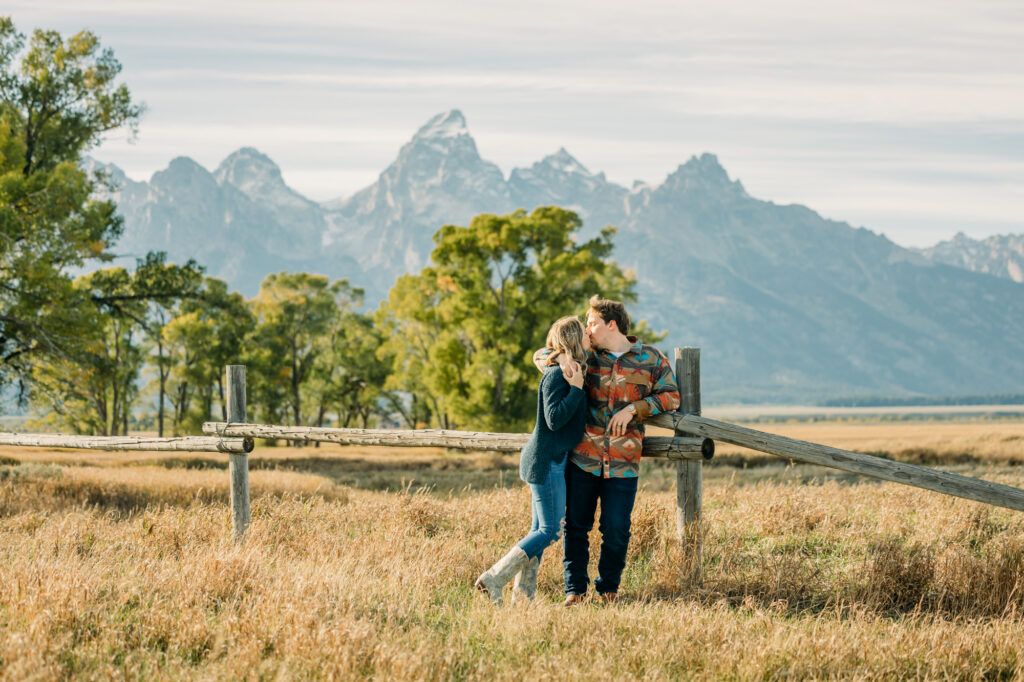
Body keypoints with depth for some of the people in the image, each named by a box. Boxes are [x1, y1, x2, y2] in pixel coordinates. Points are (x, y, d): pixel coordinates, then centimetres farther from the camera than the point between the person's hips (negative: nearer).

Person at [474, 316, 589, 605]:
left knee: (540, 529, 10)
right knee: (550, 531, -9)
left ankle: (522, 594, 12)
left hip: (552, 460, 10)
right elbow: (554, 419, -24)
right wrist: (576, 388, -24)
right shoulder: (556, 375, -17)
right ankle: (494, 579, -9)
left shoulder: (565, 372, 12)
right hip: (546, 461, -10)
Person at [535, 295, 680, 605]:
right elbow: (540, 355, 16)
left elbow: (670, 396, -1)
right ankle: (575, 588, 14)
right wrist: (561, 360, -7)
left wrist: (633, 408, -13)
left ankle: (609, 588, 18)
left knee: (616, 530, 1)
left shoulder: (651, 359, 3)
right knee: (576, 525, 4)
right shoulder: (587, 357, 10)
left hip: (623, 463, -2)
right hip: (582, 459, 2)